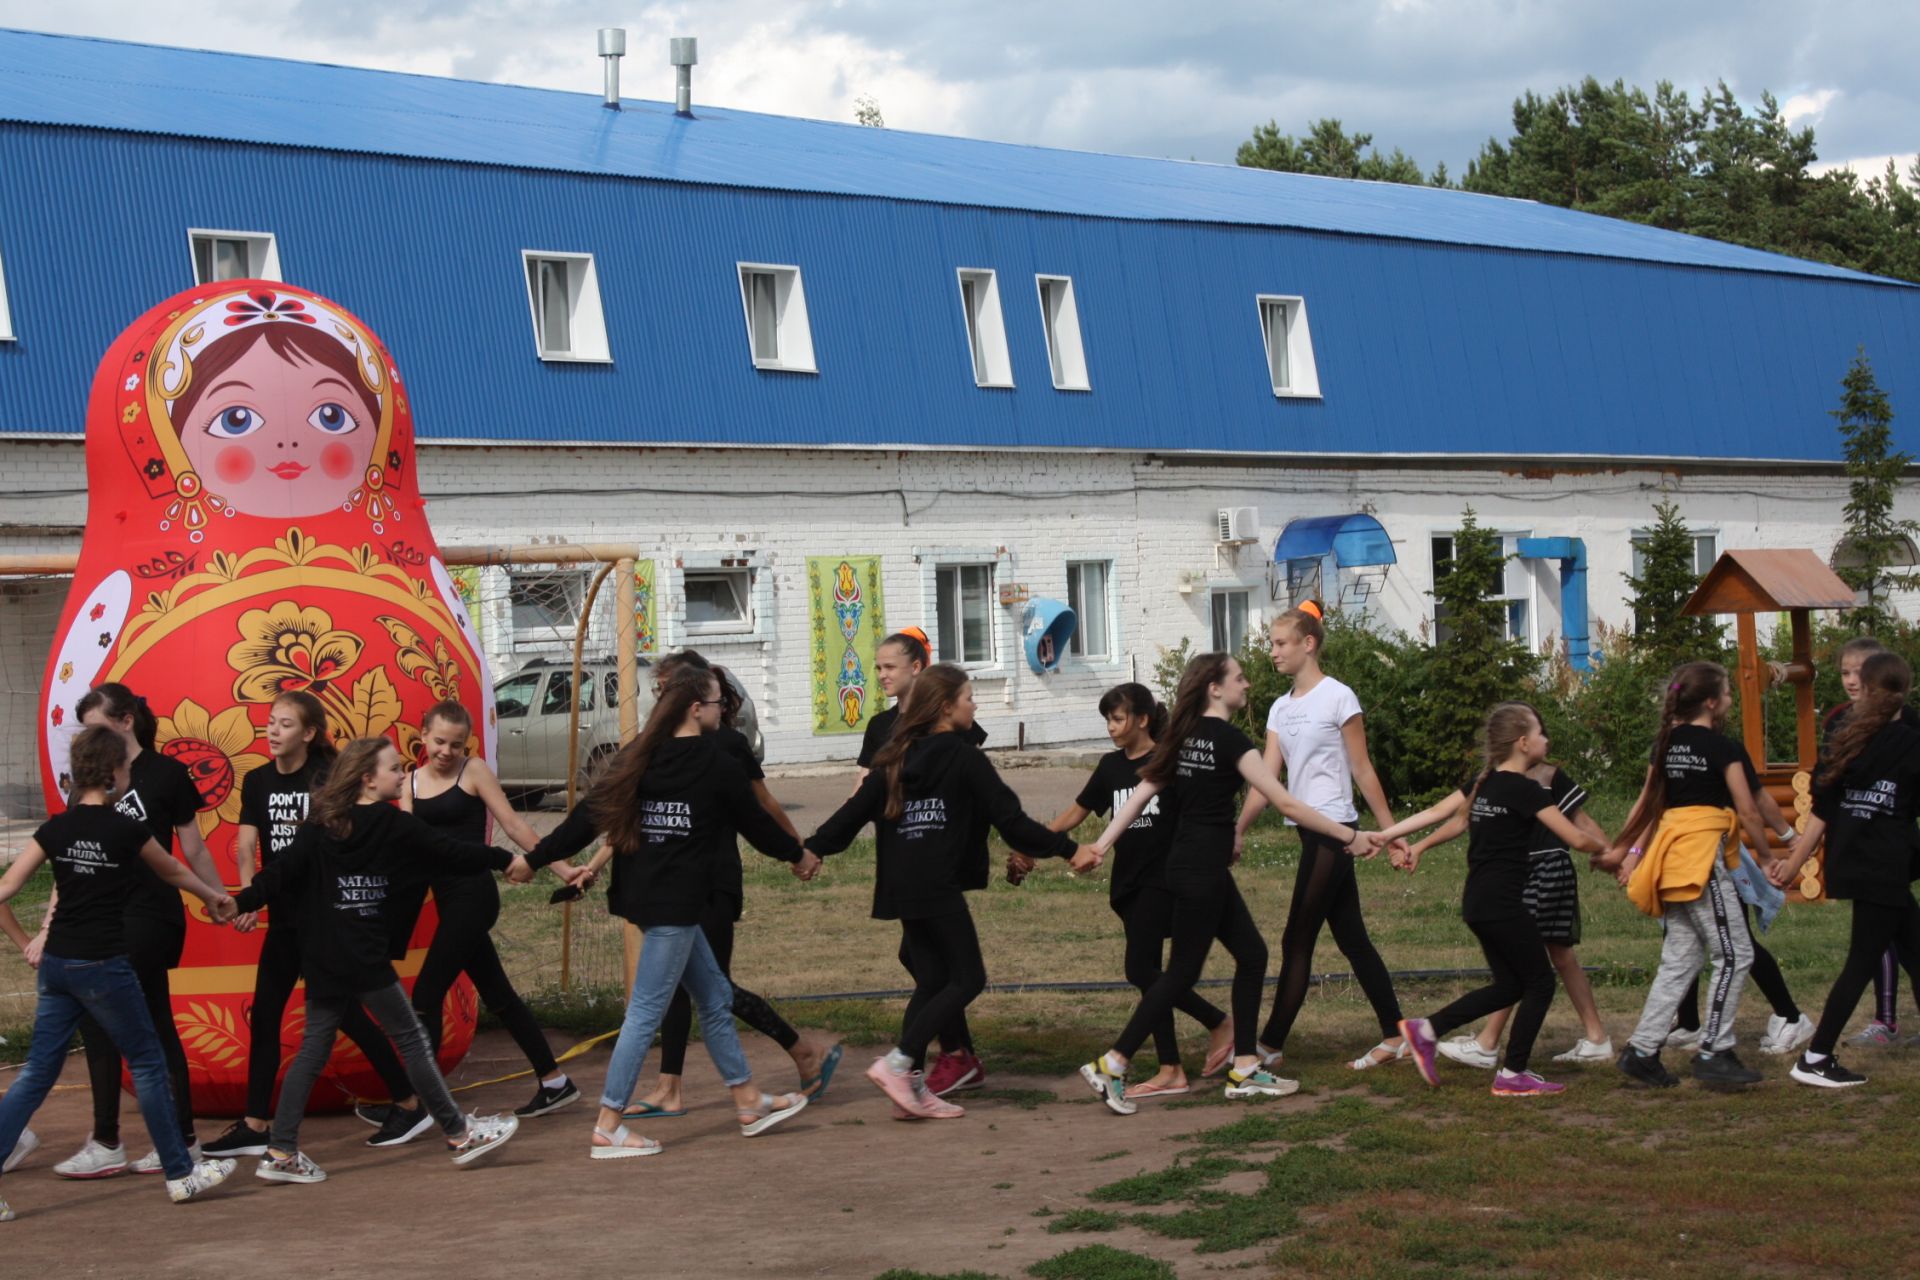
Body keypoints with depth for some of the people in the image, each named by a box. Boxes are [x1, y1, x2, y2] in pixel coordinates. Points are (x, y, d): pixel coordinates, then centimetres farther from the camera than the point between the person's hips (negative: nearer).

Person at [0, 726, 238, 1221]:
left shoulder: (56, 828, 3)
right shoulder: (126, 829, -9)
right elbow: (173, 872, 10)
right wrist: (215, 897, 29)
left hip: (56, 964, 5)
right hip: (103, 966, -5)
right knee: (147, 1064, 9)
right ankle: (181, 1174, 17)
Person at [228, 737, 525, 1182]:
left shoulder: (319, 824, 6)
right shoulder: (394, 825, -6)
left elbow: (283, 870, -6)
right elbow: (450, 851, 1)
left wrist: (241, 902, -9)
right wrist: (507, 860, 11)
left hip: (322, 961, 5)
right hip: (364, 962, -5)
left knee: (313, 1051, 9)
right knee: (412, 1040, 4)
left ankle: (280, 1153, 6)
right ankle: (460, 1136, 12)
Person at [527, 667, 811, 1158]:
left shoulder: (639, 758, 7)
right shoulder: (715, 764, -10)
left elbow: (589, 817, 5)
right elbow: (755, 821, 2)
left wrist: (536, 859, 12)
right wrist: (797, 854, 19)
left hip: (644, 894, 8)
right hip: (675, 903, -8)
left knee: (715, 996, 17)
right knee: (647, 1011, -5)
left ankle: (749, 1102, 25)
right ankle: (608, 1127, -3)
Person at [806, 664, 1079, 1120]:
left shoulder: (897, 758, 13)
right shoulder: (964, 758, -5)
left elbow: (857, 809, 3)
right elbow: (1009, 819, -6)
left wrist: (815, 847, 6)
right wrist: (1064, 847, -1)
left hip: (901, 889, 7)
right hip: (939, 889, -7)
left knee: (931, 981, 13)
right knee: (967, 979, 0)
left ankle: (914, 1087, 8)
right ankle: (898, 1062, -11)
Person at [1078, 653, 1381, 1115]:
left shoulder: (1184, 736, 10)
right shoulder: (1229, 739, -15)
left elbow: (1140, 793, 8)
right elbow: (1286, 804, -16)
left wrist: (1102, 844, 9)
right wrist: (1348, 836, -11)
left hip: (1198, 868, 9)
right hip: (1201, 871, -9)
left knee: (1251, 955, 13)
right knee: (1183, 972, -3)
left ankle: (1245, 1070, 15)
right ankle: (1110, 1067, -3)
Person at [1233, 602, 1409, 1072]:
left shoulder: (1338, 697, -8)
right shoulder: (1281, 708, 13)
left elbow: (1362, 771, -7)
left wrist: (1391, 831, -5)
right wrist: (1238, 829, -4)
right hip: (1310, 830, 8)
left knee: (1297, 940, -6)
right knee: (1351, 938, 9)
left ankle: (1270, 1046, -1)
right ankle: (1394, 1038, 14)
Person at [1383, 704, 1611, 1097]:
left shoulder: (1482, 783, 11)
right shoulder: (1525, 789, -12)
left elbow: (1435, 812, 11)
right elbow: (1576, 838, -12)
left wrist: (1385, 835, 17)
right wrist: (1605, 848, 7)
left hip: (1476, 902, 9)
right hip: (1503, 903, -9)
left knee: (1510, 984, 16)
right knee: (1540, 983, 3)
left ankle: (1426, 1029, 11)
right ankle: (1513, 1075, 5)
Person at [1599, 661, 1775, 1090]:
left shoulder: (1667, 743, 13)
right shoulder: (1724, 748, -7)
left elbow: (1649, 803, 14)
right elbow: (1748, 814, -6)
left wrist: (1630, 851, 16)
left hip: (1671, 858, 8)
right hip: (1704, 858, -8)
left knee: (1681, 958, 11)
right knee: (1734, 955, -1)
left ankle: (1642, 1051, 8)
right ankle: (1714, 1053, -3)